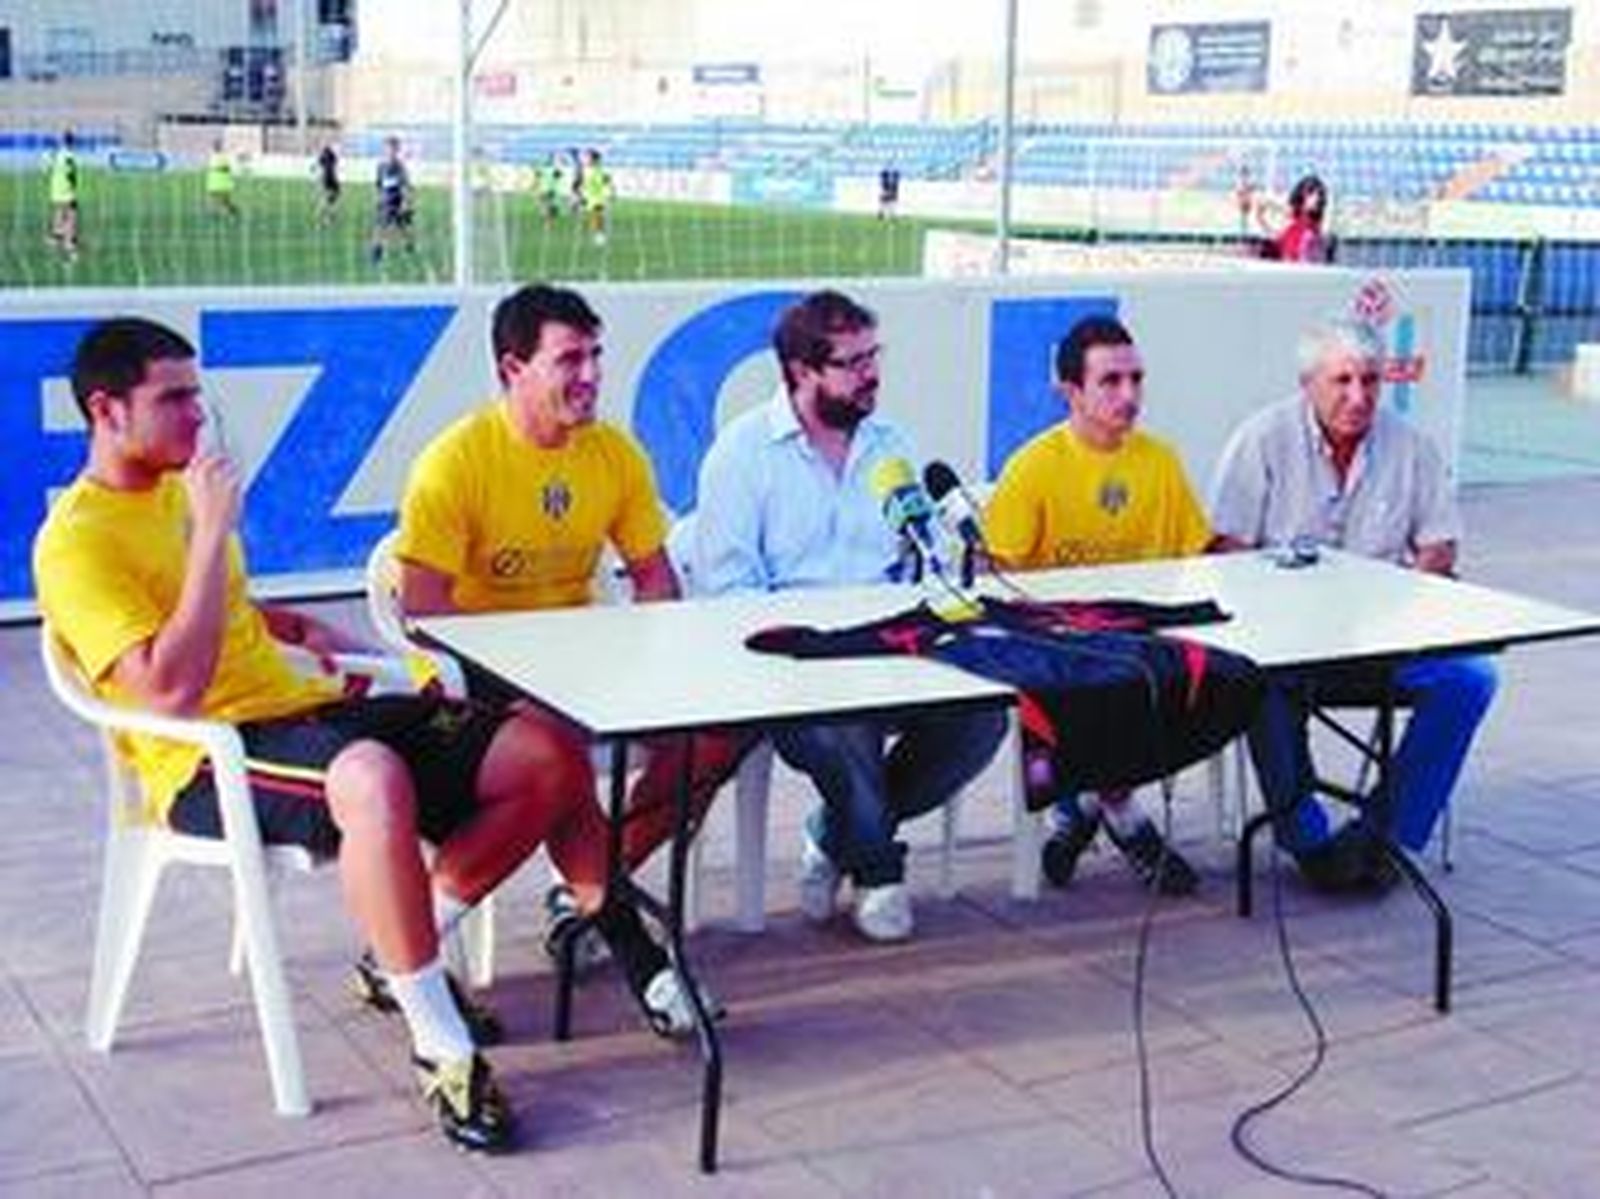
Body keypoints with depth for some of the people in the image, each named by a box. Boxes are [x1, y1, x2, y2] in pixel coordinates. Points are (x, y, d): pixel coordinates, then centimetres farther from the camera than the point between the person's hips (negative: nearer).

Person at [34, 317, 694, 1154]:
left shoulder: (180, 487, 17)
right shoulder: (76, 541, -10)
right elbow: (170, 691, -23)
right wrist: (212, 533, -21)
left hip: (303, 711, 9)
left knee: (550, 759, -8)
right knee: (374, 779, -43)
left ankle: (402, 954, 5)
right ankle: (442, 1051, -31)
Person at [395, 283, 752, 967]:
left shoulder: (616, 453, 3)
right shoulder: (457, 461, -13)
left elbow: (653, 576, 10)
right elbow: (423, 610, -17)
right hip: (483, 663, -6)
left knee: (724, 718, -12)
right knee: (557, 732, -37)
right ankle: (596, 893, -12)